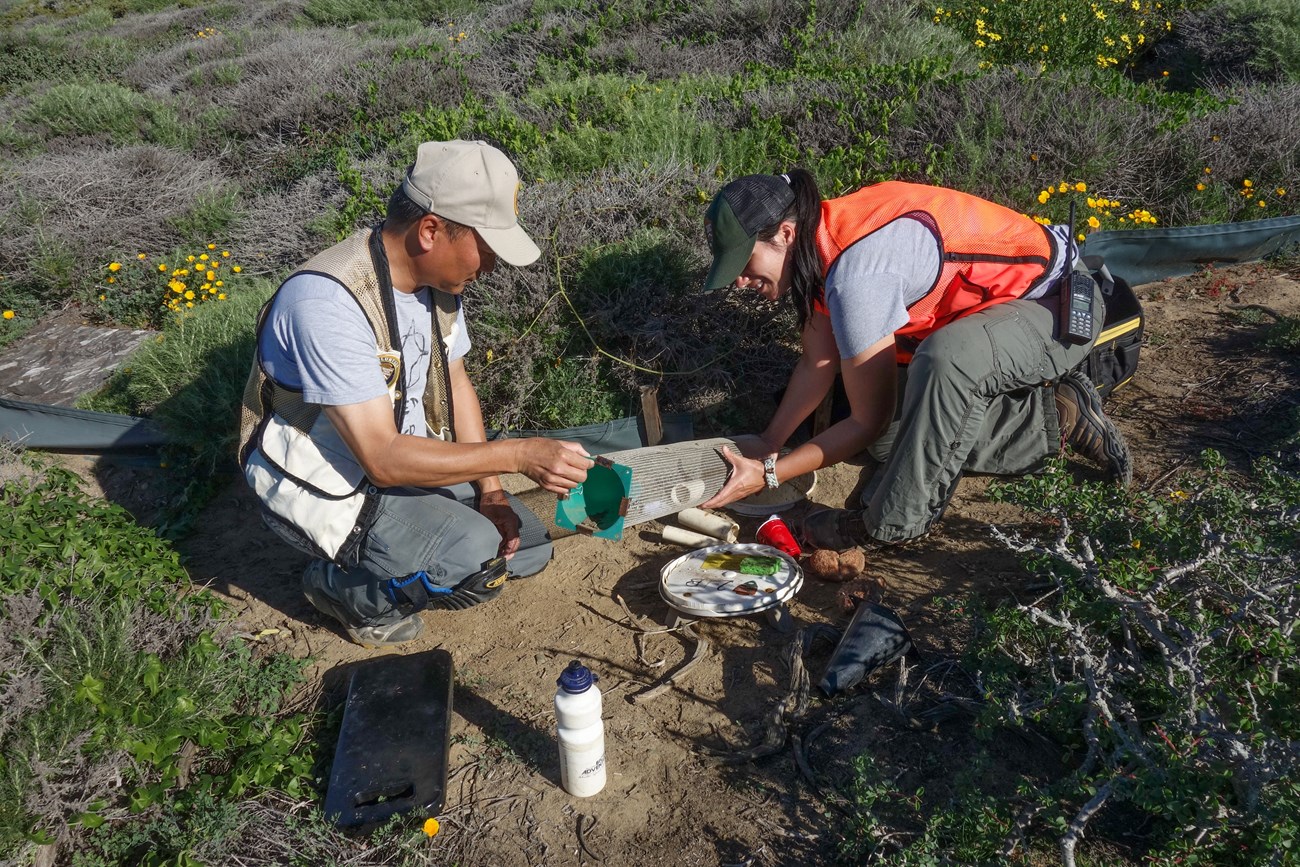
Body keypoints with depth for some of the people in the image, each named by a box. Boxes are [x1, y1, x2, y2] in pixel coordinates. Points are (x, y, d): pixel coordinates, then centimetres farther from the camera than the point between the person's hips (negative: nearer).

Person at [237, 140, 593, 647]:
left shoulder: (436, 277, -5)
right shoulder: (327, 303, -32)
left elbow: (455, 384, 5)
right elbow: (383, 458, -33)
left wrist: (490, 490, -6)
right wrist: (518, 455, -32)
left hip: (405, 457, 8)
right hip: (328, 488, -8)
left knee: (527, 547, 5)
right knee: (476, 565, -27)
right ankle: (343, 588, 0)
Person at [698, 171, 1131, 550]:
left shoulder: (856, 274, -33)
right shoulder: (818, 241, -5)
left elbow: (869, 421, -24)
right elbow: (818, 363, 5)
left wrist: (767, 474, -19)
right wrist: (763, 449, -1)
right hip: (995, 310, 10)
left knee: (946, 358, -41)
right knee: (892, 440, 6)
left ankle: (895, 522, -22)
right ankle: (1056, 419, 10)